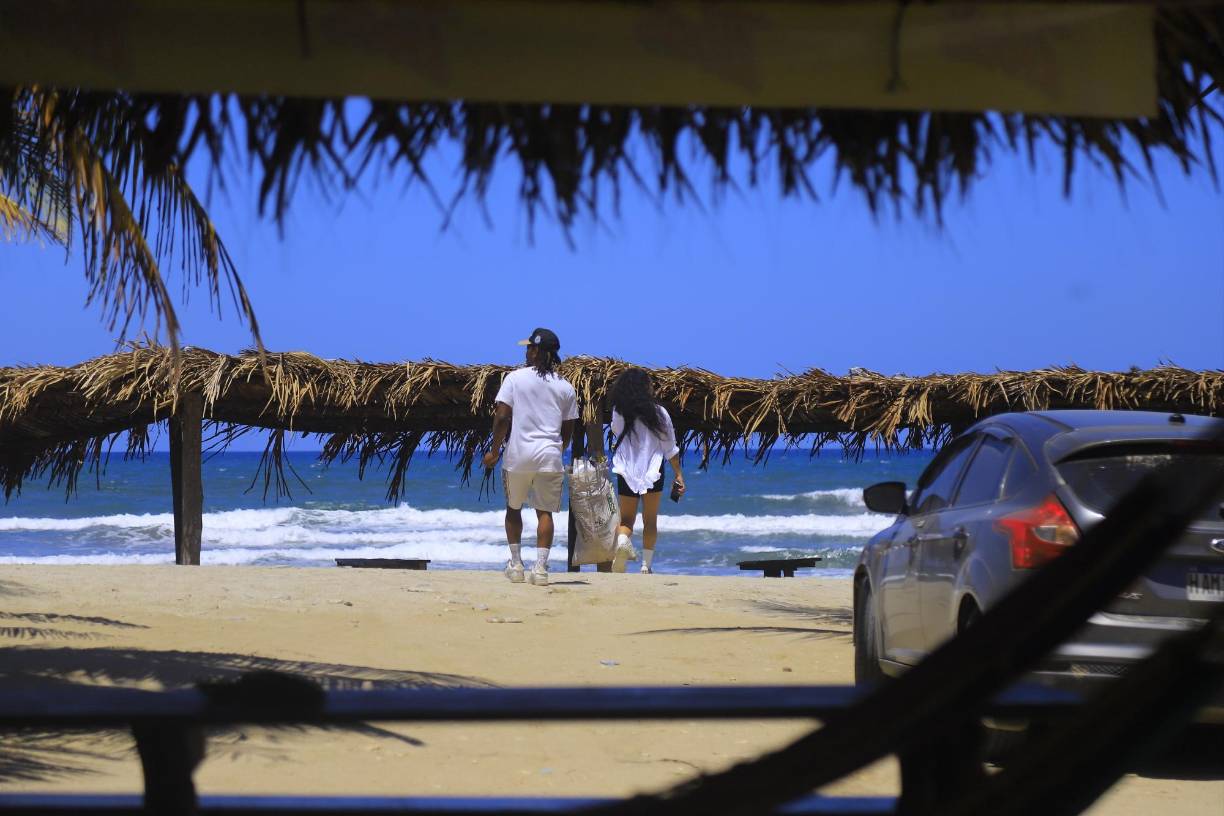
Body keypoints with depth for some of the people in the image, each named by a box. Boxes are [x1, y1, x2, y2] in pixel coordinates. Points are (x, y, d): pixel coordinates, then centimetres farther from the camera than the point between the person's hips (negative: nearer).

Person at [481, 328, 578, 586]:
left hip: (518, 454, -1)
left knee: (513, 508, 16)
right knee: (544, 512, 4)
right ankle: (540, 568, -4)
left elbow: (501, 417, -7)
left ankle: (516, 565, 18)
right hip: (549, 457, 1)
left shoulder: (515, 378, -2)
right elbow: (568, 429, 8)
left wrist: (494, 451, 0)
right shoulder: (565, 387, 6)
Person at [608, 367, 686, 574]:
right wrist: (678, 475, 6)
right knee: (650, 521, 12)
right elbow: (670, 447, -1)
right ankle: (646, 565, 7)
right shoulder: (659, 412, -6)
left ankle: (622, 541, -25)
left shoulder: (619, 412, -5)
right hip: (653, 472, 0)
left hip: (626, 472, 0)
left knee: (626, 519, 8)